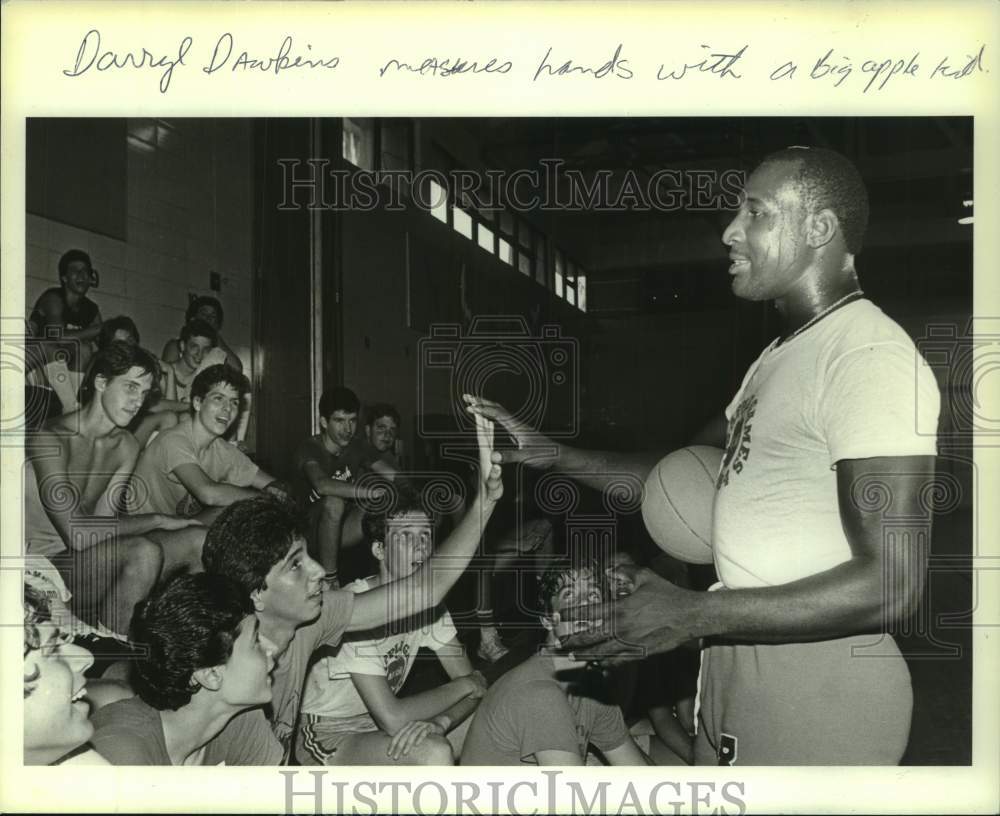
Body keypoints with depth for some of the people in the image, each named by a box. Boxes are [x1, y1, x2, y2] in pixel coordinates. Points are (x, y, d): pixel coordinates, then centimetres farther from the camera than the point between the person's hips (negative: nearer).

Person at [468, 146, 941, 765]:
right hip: (737, 662, 9)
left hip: (817, 687, -9)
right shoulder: (782, 355, 13)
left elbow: (894, 585, -25)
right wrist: (547, 451, 7)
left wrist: (693, 614, -22)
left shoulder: (870, 356, -19)